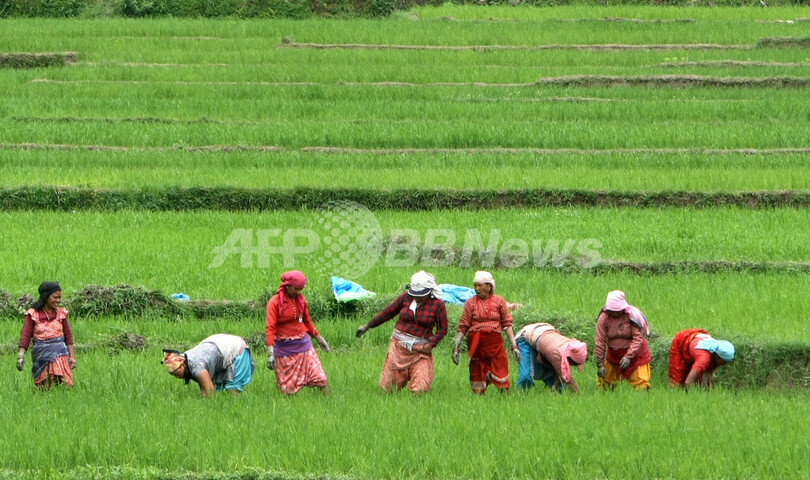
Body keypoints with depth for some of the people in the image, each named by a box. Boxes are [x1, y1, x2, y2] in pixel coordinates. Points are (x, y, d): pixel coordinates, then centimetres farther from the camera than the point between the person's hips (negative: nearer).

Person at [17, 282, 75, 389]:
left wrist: (72, 356, 9)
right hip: (41, 354, -2)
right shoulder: (32, 314, 1)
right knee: (44, 389, -3)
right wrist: (21, 355, -11)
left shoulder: (61, 313, 9)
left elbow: (68, 336, 13)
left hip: (60, 352, 2)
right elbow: (25, 336, -1)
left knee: (66, 385, -14)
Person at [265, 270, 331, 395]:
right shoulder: (275, 302, -12)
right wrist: (270, 353, -27)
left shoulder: (300, 299, 4)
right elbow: (270, 328, -18)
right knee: (288, 390, 1)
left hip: (303, 345, 4)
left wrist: (319, 338, 26)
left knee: (321, 380, -6)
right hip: (284, 349, -4)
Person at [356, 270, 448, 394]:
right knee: (387, 388, 2)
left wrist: (431, 345, -13)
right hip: (399, 346, 2)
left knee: (420, 389, -15)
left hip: (421, 349, -2)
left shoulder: (438, 304, -5)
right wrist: (367, 326, 15)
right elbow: (388, 312, 12)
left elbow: (442, 329, 1)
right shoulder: (406, 297, 1)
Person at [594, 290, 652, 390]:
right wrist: (600, 364, -14)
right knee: (604, 383, 3)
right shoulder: (604, 318, -12)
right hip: (613, 355, 3)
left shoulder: (631, 316, -18)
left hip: (635, 354, -3)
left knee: (640, 385, -9)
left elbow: (638, 338, -19)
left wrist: (628, 356, -28)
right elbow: (600, 342, -11)